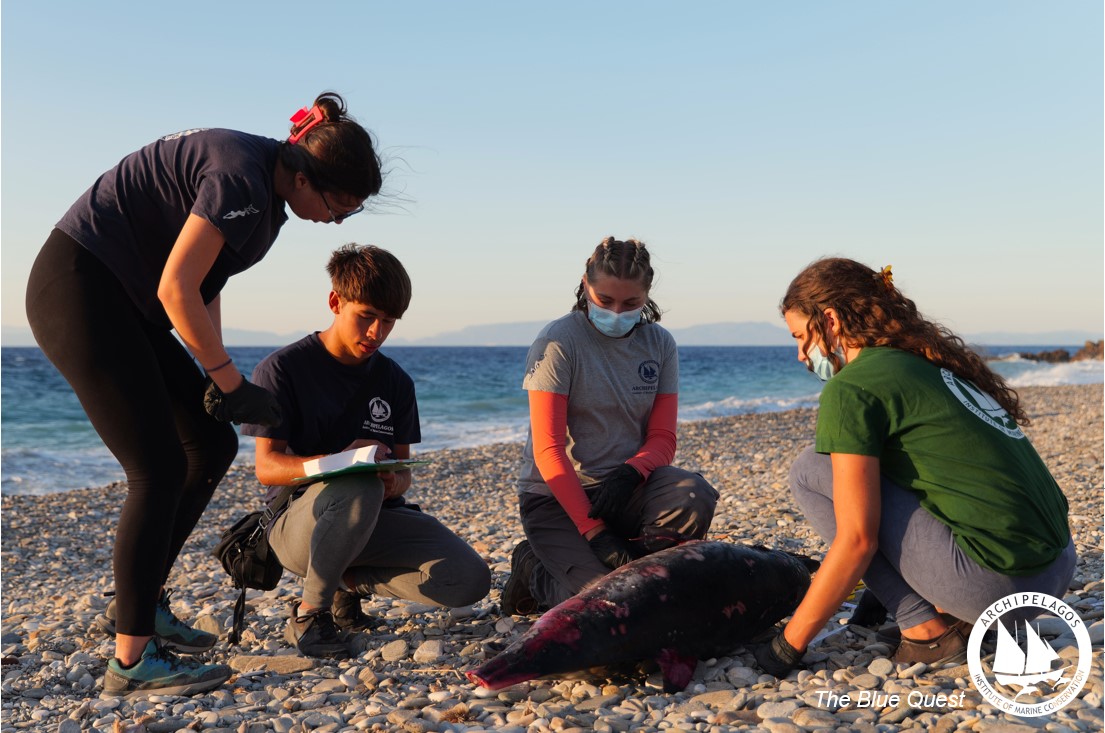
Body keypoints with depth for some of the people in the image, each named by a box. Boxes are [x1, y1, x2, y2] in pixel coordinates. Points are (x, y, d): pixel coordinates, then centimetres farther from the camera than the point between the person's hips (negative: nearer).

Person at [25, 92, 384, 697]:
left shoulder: (265, 188, 8)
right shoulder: (242, 178, -22)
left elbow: (204, 283, 12)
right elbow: (176, 289, -23)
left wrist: (217, 373, 3)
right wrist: (233, 384, -14)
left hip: (123, 302, 10)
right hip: (80, 289, -10)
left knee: (212, 443, 8)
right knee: (158, 470, -10)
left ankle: (138, 602, 20)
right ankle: (133, 660, -1)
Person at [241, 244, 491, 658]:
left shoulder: (395, 382, 8)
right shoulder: (282, 369, -7)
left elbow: (402, 468, 7)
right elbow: (267, 466, -12)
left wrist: (395, 481, -19)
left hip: (375, 518, 5)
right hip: (298, 523, -5)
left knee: (470, 581, -17)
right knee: (359, 486, -40)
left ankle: (350, 580, 7)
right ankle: (308, 614, -17)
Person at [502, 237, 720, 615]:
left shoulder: (660, 344, 3)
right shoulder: (557, 343, -11)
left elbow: (662, 439, 1)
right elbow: (549, 451, -15)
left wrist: (630, 472, -23)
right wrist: (594, 531, -22)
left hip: (626, 485, 4)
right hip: (557, 496, -3)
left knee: (695, 499, -28)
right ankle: (534, 569, 8)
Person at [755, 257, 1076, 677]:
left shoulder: (850, 388, -9)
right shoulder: (932, 360, 17)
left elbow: (857, 539, -13)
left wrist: (787, 645, -4)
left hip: (997, 585, -9)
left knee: (811, 473, -2)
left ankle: (927, 631, -1)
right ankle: (945, 613, 12)